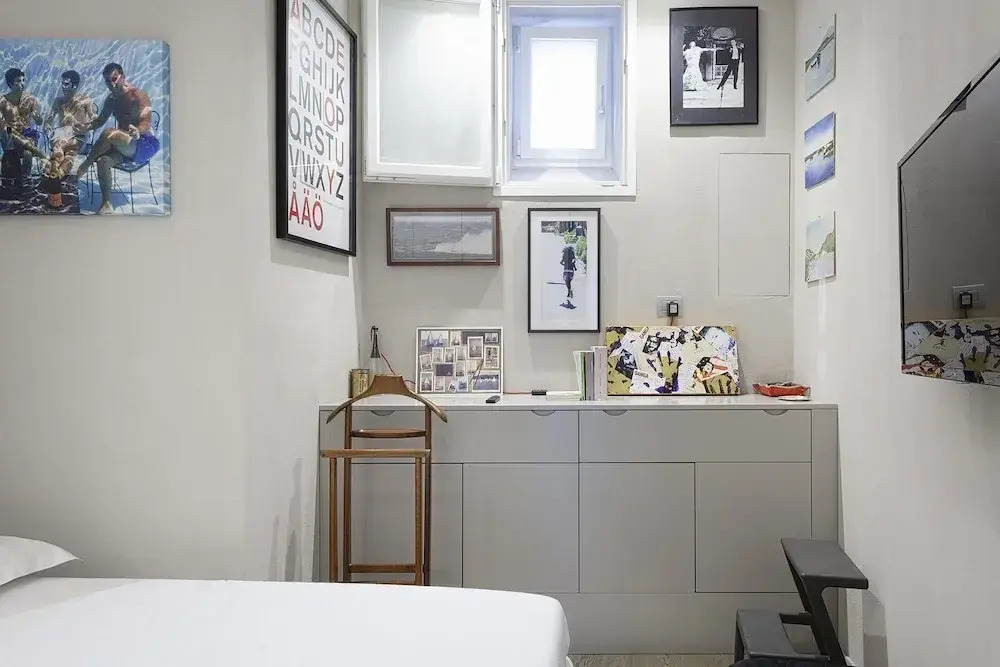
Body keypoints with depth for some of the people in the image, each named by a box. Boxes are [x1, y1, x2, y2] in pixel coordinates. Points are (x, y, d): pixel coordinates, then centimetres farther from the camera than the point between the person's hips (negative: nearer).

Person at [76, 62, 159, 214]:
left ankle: (85, 165, -11)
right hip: (125, 146, 7)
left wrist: (138, 130, -43)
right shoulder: (111, 100, 15)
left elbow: (147, 122, -21)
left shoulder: (138, 96, -8)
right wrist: (85, 127, 6)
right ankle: (106, 204, -22)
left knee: (109, 133, -32)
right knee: (103, 160, -25)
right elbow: (100, 121, 26)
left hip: (146, 144, -7)